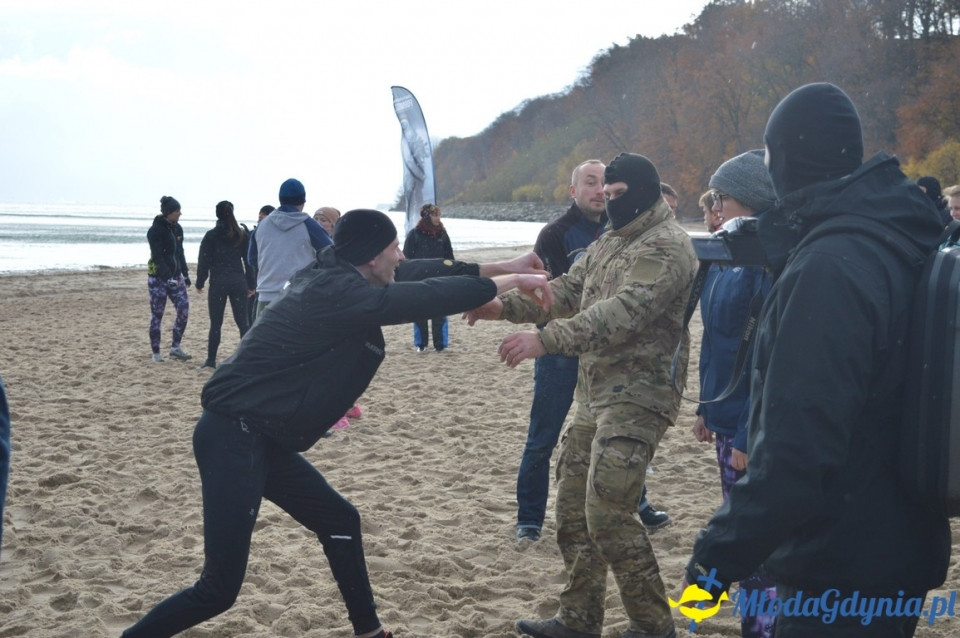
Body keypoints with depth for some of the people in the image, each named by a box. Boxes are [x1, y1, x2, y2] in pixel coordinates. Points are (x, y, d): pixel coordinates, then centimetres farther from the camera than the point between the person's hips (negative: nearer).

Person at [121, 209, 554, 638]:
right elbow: (424, 298, -21)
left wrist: (500, 267, 16)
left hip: (261, 440, 11)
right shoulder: (338, 292, -18)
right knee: (220, 590, -8)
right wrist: (507, 282, -9)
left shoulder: (335, 280, 9)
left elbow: (414, 276, 16)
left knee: (339, 521, 18)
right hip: (233, 439, -11)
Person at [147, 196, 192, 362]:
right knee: (157, 316, 0)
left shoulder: (177, 229, 8)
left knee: (184, 311, -4)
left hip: (175, 276, 6)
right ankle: (156, 353, 8)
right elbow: (157, 257, -20)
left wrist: (185, 273, 18)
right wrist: (168, 277, -29)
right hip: (158, 278, -6)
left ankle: (175, 347, 6)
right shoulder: (155, 231, -12)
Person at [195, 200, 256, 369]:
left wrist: (200, 283, 8)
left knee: (215, 323, 3)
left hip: (218, 283, -2)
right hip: (239, 282, 2)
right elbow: (249, 261, 8)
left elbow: (204, 261, -1)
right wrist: (251, 284, 13)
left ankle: (211, 360, 7)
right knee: (243, 321, 5)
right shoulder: (242, 235, 5)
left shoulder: (211, 236, -3)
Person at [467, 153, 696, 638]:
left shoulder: (665, 247, -15)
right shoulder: (610, 241, 16)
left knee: (607, 515, -11)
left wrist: (545, 339, -37)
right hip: (594, 394, 10)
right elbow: (568, 290, 14)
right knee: (573, 507, 12)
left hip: (637, 398, -9)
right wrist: (507, 305, -3)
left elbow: (623, 313, -28)